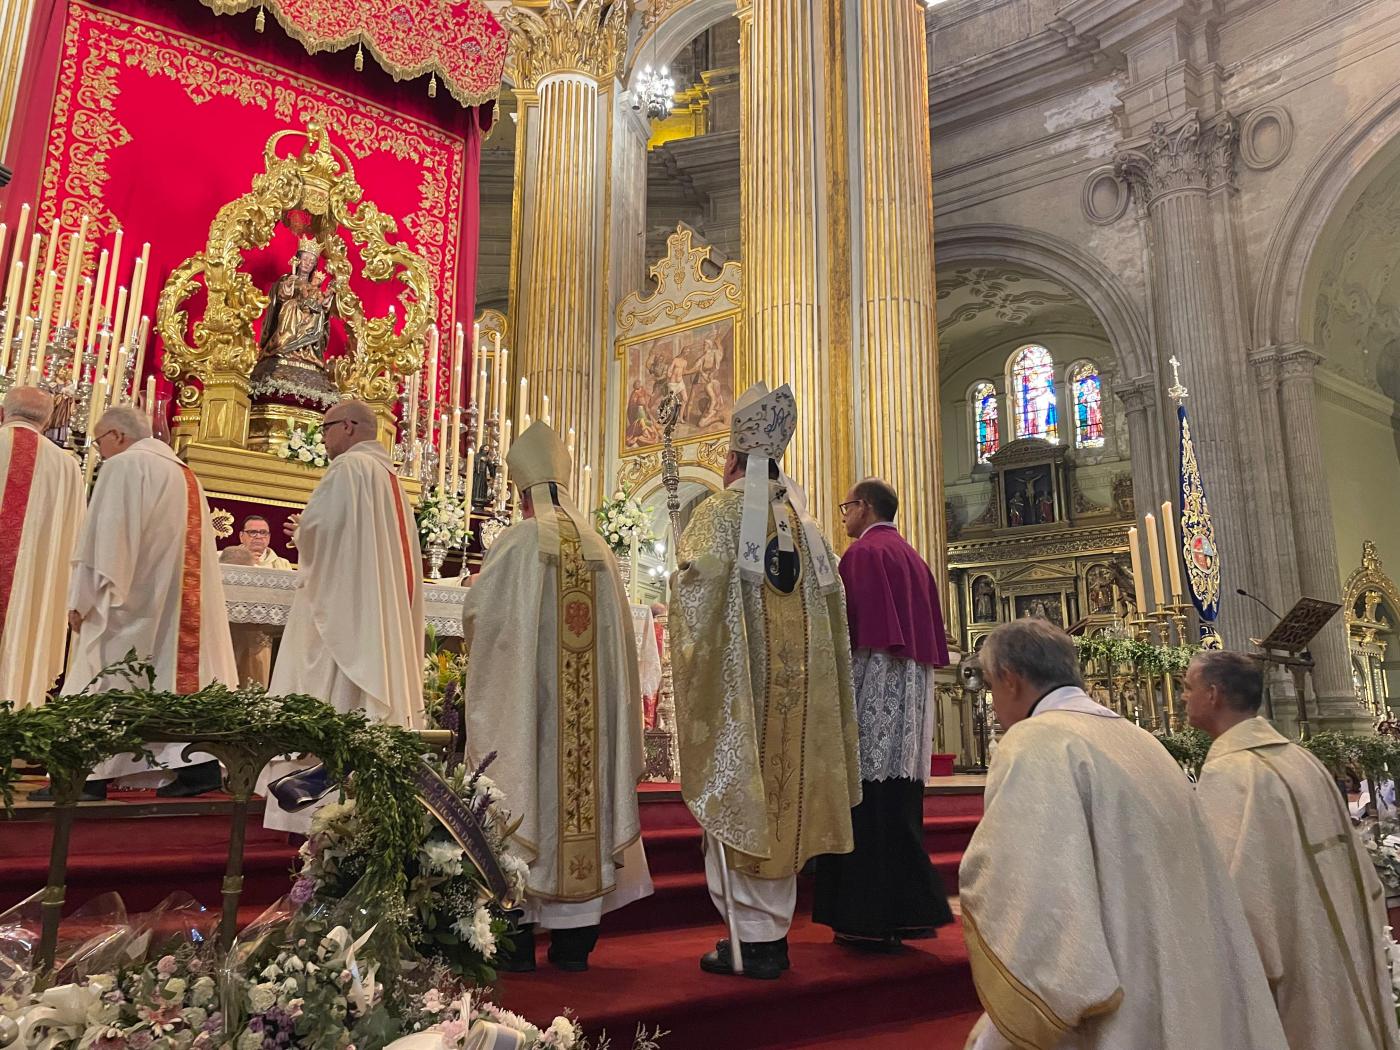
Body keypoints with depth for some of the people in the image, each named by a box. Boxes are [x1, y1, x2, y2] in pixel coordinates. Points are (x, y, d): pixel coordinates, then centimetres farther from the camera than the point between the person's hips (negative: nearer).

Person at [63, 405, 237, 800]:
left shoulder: (123, 466, -6)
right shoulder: (187, 476, 17)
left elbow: (104, 535, -13)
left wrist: (83, 598, -11)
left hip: (129, 600, -7)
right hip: (181, 601, 8)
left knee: (102, 680, -1)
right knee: (180, 672, 6)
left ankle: (91, 775, 1)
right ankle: (198, 764, 2)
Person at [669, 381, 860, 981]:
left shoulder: (720, 511, -6)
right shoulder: (802, 520, 11)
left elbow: (701, 574, -22)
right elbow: (832, 597, 13)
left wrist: (679, 575, -3)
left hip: (740, 680, -5)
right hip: (798, 680, 6)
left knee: (738, 797, 1)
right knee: (783, 796, 11)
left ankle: (752, 937, 5)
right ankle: (774, 932, 19)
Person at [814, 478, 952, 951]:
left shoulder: (863, 551, -6)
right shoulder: (913, 557, 19)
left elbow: (853, 624, -16)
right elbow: (930, 630, 20)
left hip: (874, 681, -9)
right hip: (913, 688, 9)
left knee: (869, 803, -7)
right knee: (900, 803, 12)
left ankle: (871, 921, -5)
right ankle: (911, 909, 16)